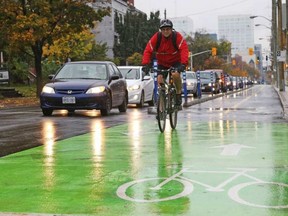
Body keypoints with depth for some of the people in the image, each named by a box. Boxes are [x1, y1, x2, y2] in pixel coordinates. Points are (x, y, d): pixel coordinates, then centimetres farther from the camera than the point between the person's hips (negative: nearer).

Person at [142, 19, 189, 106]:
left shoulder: (177, 36, -20)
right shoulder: (156, 37, -16)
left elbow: (184, 49, -31)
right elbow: (148, 51, -21)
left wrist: (183, 64, -46)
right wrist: (145, 64, -36)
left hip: (175, 62, -2)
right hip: (162, 63, 2)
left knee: (175, 75, -30)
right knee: (160, 79, -16)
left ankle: (179, 94, -8)